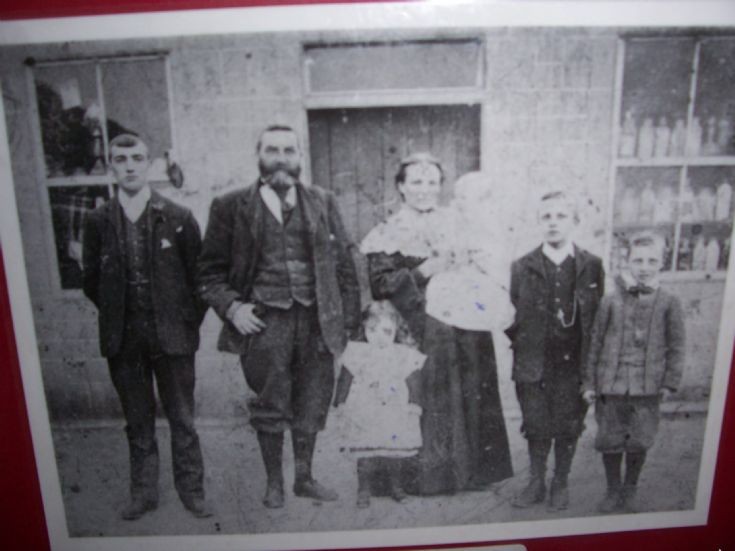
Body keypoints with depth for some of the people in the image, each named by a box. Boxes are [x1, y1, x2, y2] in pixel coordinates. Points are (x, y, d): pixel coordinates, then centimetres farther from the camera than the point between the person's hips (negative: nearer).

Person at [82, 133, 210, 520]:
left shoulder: (178, 219, -4)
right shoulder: (98, 221, 2)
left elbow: (198, 275, 1)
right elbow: (91, 280, 9)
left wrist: (188, 322, 0)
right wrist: (117, 316, 6)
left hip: (172, 335, -1)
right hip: (123, 340, 2)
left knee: (182, 419, 8)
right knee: (138, 422, 14)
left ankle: (191, 491, 23)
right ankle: (143, 492, 28)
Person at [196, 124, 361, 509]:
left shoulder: (323, 202, 7)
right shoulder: (231, 207, 0)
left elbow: (344, 264, 7)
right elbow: (210, 271, 4)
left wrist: (348, 319, 2)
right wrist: (232, 307, -12)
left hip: (316, 320, 2)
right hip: (263, 322, -2)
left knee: (311, 405, 13)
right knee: (270, 407, 9)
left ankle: (304, 478, 32)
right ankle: (273, 482, 29)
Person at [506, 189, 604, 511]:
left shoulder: (591, 266, -2)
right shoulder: (522, 267, -1)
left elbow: (600, 316, 1)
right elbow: (510, 315, 4)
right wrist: (522, 343, -3)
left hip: (574, 366, 0)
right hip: (533, 365, 0)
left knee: (568, 429, 11)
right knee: (536, 427, 10)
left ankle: (560, 484, 32)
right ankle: (537, 482, 30)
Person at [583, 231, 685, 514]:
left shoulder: (669, 302, -3)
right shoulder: (611, 301, -3)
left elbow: (675, 346, 4)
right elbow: (595, 342, 2)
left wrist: (670, 382, 1)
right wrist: (590, 382, 2)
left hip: (647, 387, 0)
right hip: (611, 383, 0)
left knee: (639, 442, 9)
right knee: (610, 440, 9)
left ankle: (629, 491, 32)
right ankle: (613, 490, 29)